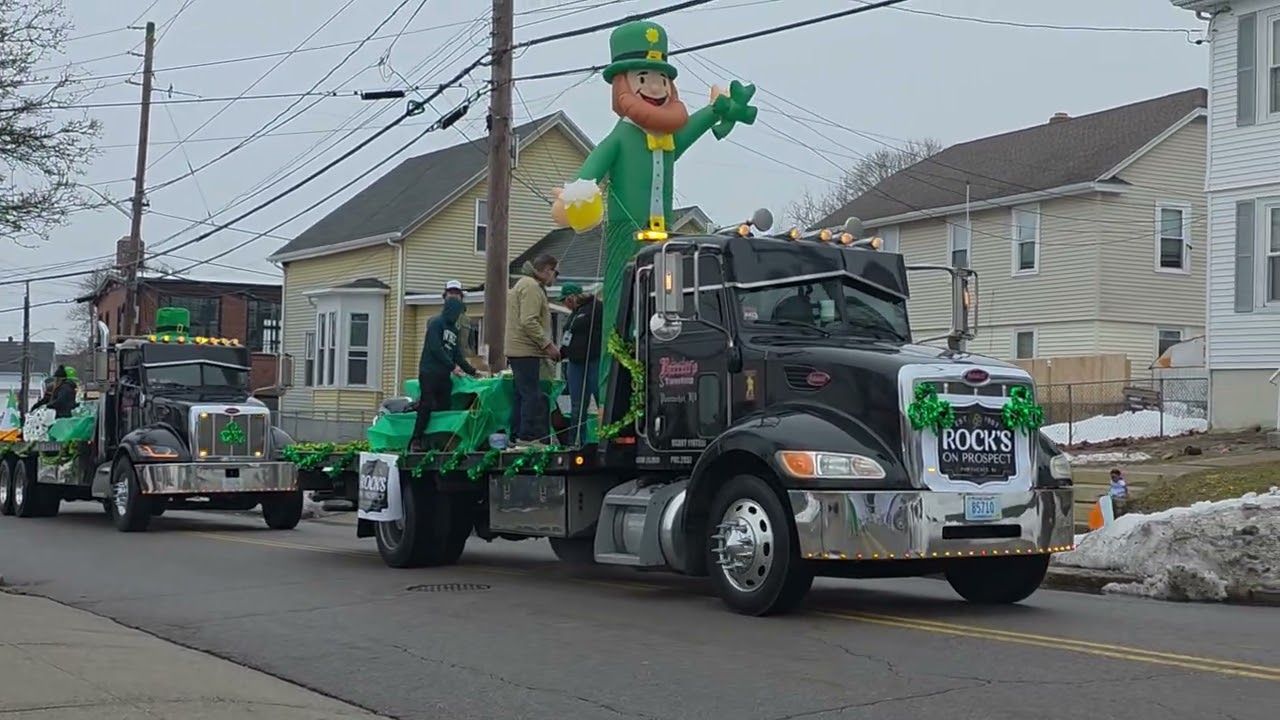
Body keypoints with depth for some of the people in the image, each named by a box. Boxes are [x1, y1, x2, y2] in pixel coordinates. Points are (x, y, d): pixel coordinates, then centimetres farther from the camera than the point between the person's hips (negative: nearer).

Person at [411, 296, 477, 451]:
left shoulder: (453, 329, 20)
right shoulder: (436, 323, -4)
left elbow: (457, 355, 22)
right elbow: (435, 348, -14)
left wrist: (473, 372, 18)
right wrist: (453, 366, -15)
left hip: (444, 374, 8)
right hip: (429, 372, -8)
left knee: (444, 408, 1)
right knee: (426, 405, -14)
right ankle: (416, 440, -13)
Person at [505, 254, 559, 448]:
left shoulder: (525, 284, 23)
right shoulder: (531, 287, -12)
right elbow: (529, 321, -22)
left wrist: (546, 346, 20)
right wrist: (547, 345, -18)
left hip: (518, 350, 11)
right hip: (526, 351, -11)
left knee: (522, 395, 13)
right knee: (532, 394, -11)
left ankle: (517, 435, 16)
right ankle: (530, 437, -13)